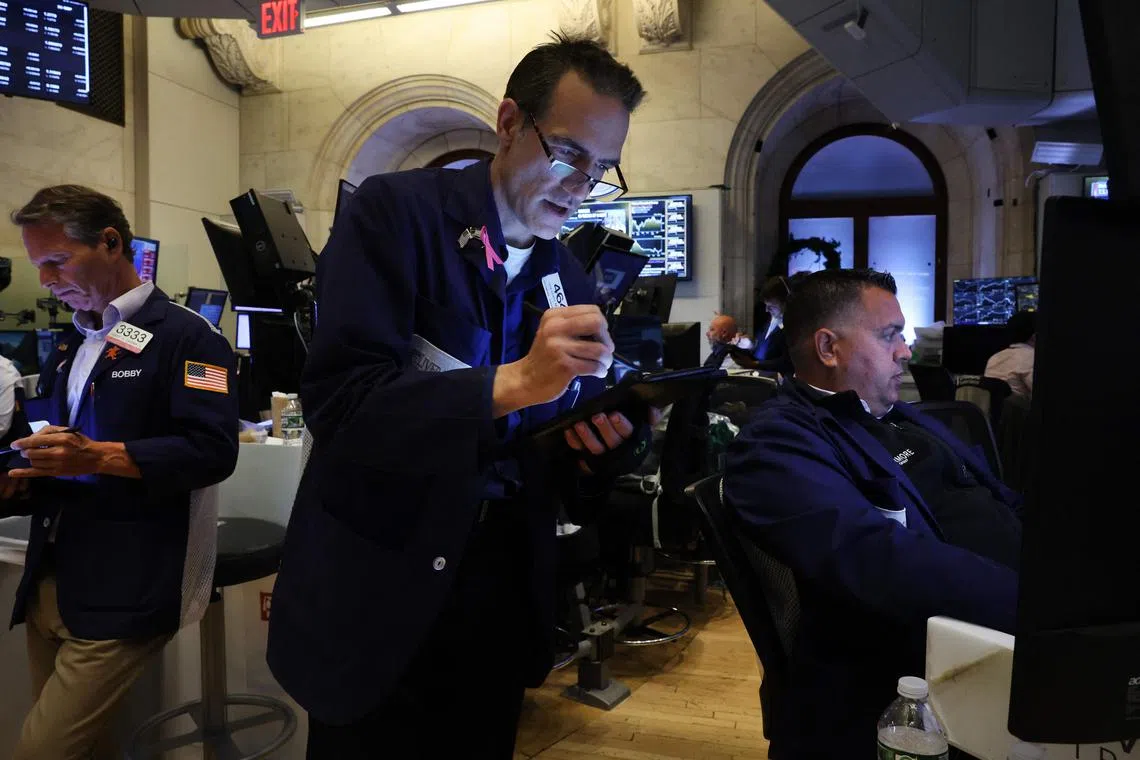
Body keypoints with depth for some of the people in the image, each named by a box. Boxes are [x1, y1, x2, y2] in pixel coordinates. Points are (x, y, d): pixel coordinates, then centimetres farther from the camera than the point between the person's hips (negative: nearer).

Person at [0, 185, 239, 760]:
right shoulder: (69, 347, 18)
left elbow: (213, 450, -19)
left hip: (122, 594, -8)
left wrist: (99, 457, -25)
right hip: (48, 585, 8)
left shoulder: (186, 337, -9)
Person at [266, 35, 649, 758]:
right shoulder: (398, 211, -11)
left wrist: (600, 445, -14)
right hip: (379, 598, -4)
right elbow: (337, 399, -22)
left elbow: (566, 477, 9)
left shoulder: (572, 284, 5)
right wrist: (511, 383, -31)